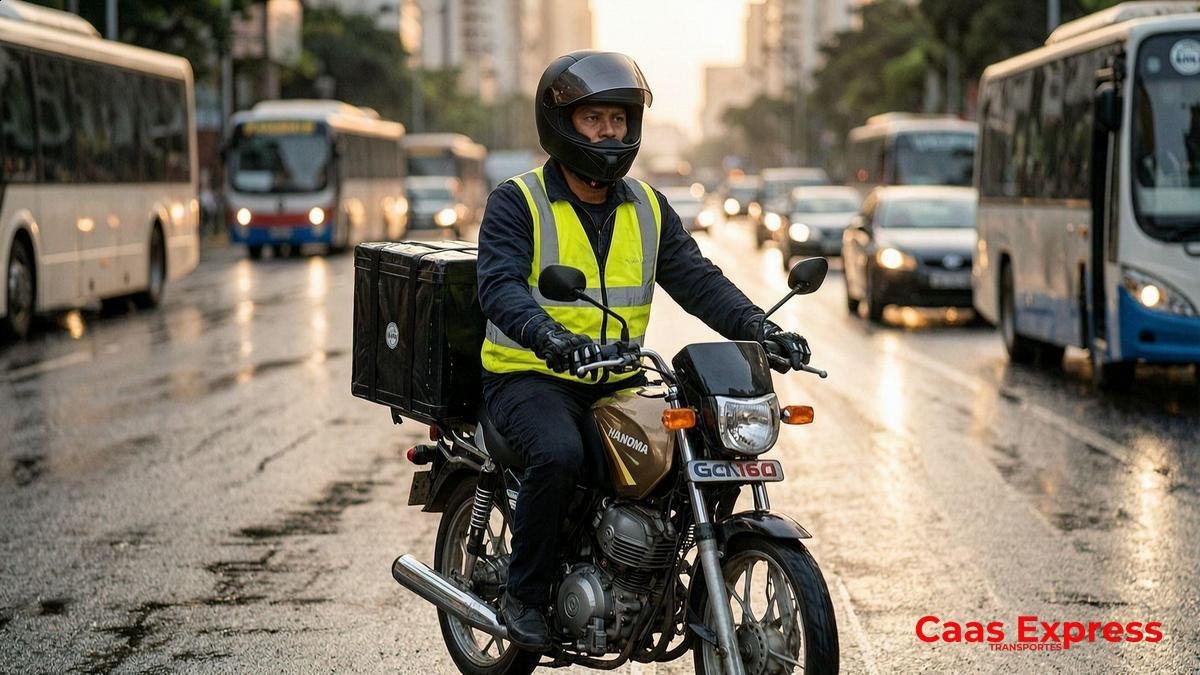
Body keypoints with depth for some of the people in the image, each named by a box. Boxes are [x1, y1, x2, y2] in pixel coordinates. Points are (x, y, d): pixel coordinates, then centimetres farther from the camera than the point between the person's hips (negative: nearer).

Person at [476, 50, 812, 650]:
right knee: (559, 453, -35)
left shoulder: (648, 210, 12)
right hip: (530, 377, -5)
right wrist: (548, 336, -41)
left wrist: (759, 329, -15)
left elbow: (698, 281, 4)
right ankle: (523, 595, -15)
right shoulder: (517, 203, -5)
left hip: (617, 384, 5)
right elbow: (500, 286, -21)